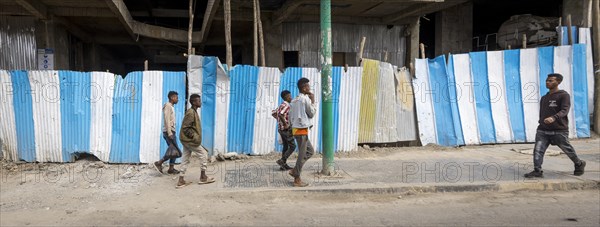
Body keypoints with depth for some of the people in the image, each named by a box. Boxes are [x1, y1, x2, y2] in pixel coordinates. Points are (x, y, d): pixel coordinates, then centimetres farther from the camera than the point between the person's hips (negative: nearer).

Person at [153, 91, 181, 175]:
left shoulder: (171, 107, 19)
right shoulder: (168, 106, -10)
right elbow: (167, 120, -18)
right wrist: (169, 133, -22)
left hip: (171, 131, 10)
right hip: (169, 131, -10)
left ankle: (171, 168, 10)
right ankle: (159, 163, -6)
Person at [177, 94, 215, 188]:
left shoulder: (193, 112, 12)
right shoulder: (191, 113, -18)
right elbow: (185, 128, -21)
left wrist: (194, 136, 15)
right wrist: (194, 136, -20)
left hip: (186, 140, 10)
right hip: (189, 140, -10)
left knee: (186, 159, 10)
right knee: (204, 154, 0)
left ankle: (181, 181, 11)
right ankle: (203, 177, 7)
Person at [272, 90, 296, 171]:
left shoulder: (281, 105, 14)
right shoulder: (286, 105, -16)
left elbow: (273, 113, 24)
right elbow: (280, 114, -32)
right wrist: (285, 124, -23)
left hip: (281, 129, 9)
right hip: (286, 129, -9)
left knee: (286, 147, 12)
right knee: (292, 146, -3)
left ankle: (284, 165, 12)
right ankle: (282, 160, -10)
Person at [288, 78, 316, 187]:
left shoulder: (295, 100, 12)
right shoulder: (305, 99, -13)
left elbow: (290, 116, 15)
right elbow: (312, 113, -6)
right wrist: (313, 101, 2)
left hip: (296, 129, 9)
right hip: (302, 129, -9)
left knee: (310, 151, 18)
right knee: (302, 155, -2)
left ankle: (295, 170, 14)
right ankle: (297, 179, 3)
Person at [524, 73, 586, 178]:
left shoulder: (564, 95, -5)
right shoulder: (544, 98, 16)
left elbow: (564, 110, -20)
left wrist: (553, 118, -36)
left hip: (559, 131, -5)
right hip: (543, 130, 5)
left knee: (568, 150, 9)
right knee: (538, 150, -11)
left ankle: (579, 164, 35)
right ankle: (537, 171, -11)